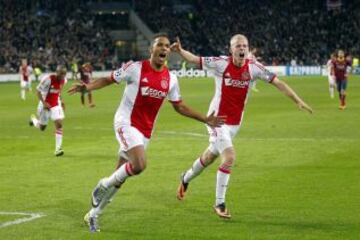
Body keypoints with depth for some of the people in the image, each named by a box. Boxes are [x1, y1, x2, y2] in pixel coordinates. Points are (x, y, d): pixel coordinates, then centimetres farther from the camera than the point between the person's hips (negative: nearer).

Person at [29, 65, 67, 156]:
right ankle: (33, 119, 47)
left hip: (56, 104, 4)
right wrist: (44, 103, -24)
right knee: (42, 127, 10)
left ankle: (58, 148, -12)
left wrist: (60, 100, 7)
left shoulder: (63, 80, -6)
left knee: (59, 123, -14)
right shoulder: (48, 79, -26)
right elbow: (38, 90, -17)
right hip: (46, 104, -4)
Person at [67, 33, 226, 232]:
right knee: (139, 165, -28)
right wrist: (85, 87, -21)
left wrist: (205, 119, 11)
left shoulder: (170, 79, 5)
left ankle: (93, 214, 23)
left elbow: (179, 106, 16)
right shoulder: (135, 68, -10)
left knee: (120, 176, 9)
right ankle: (104, 185, -2)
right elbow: (108, 80, -3)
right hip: (126, 123, -6)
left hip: (145, 131, 6)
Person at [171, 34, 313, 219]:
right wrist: (180, 51, -29)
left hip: (235, 123, 5)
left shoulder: (253, 67, -8)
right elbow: (194, 59, -8)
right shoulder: (221, 63, -14)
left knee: (209, 158, 21)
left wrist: (298, 101, -14)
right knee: (229, 157, -20)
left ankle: (186, 179, 51)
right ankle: (219, 204, -6)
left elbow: (277, 82, -7)